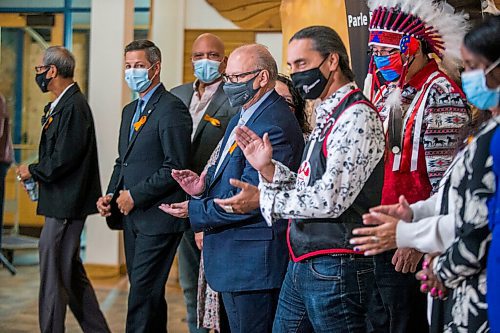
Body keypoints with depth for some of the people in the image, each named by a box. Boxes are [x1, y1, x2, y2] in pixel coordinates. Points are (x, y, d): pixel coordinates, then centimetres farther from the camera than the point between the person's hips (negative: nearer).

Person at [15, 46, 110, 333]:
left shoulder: (73, 107, -17)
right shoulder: (61, 105, 14)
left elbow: (64, 158, -22)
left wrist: (32, 171, -9)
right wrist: (36, 173, 6)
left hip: (65, 204, -11)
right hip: (62, 201, 11)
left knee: (53, 271, -4)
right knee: (71, 270, 16)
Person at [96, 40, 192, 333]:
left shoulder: (172, 108, -11)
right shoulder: (130, 110, 18)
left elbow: (176, 167, -17)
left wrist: (135, 196, -14)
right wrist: (111, 195, 6)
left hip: (157, 218, -9)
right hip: (133, 217, 9)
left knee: (143, 293, -9)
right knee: (148, 293, 14)